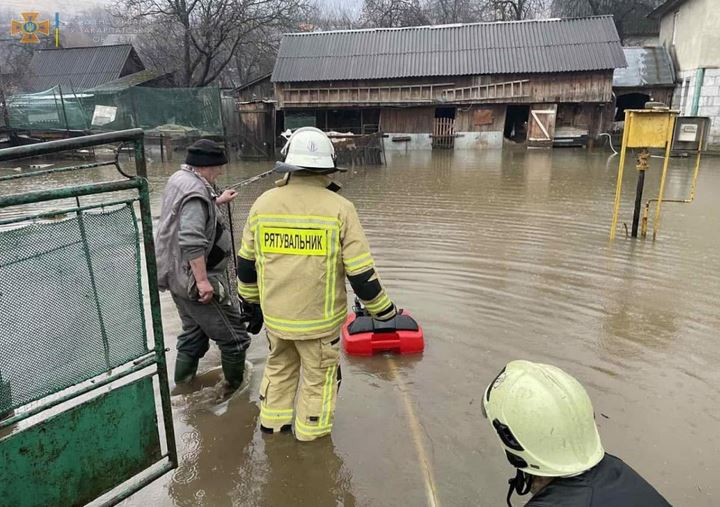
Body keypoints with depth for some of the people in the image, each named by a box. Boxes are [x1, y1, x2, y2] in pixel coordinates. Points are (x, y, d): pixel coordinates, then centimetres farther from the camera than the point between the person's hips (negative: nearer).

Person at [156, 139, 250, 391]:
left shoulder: (178, 180, 10)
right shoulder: (195, 190, -22)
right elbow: (192, 241, -32)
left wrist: (217, 201, 34)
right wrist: (203, 280, -30)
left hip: (176, 275, 11)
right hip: (193, 278, -11)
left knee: (194, 332, 24)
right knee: (234, 336, 1)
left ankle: (183, 386, 35)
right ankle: (236, 387, 16)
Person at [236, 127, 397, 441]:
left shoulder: (263, 203, -4)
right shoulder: (339, 208, -16)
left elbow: (245, 262, 5)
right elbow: (361, 273, -15)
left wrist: (251, 300, 21)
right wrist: (383, 309, 0)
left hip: (274, 313, 4)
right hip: (319, 319, -4)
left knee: (279, 366, 27)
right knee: (318, 378, 17)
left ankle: (272, 422, 42)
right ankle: (310, 437, 32)